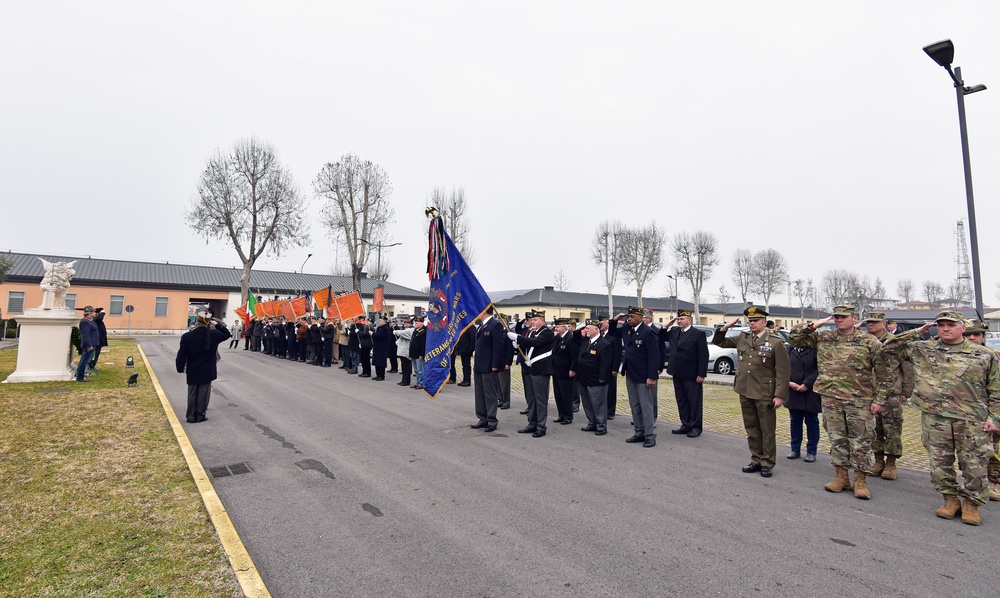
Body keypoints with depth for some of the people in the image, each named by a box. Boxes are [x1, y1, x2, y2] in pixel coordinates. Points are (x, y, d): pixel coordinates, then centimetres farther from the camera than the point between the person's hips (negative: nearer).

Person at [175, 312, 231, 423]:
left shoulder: (186, 336, -13)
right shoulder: (214, 335, -12)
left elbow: (182, 355, -7)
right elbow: (226, 334, 9)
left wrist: (180, 368, 4)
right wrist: (217, 325, 8)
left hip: (192, 372, 0)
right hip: (207, 371, 0)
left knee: (192, 393, 12)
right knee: (203, 393, 7)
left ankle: (191, 416, 18)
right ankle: (200, 416, 13)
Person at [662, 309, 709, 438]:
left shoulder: (698, 334, -8)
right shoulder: (673, 331, 9)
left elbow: (704, 356, -10)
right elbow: (661, 338, 19)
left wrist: (701, 374, -14)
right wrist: (666, 326, 4)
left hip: (691, 375, -6)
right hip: (677, 374, 6)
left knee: (694, 402, 4)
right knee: (681, 401, 12)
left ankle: (695, 427, 13)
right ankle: (685, 425, 21)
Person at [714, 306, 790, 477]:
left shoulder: (776, 341, -9)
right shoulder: (742, 337, 5)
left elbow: (783, 371, -10)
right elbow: (719, 342, 15)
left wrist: (780, 395, -14)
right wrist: (726, 327, -2)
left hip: (765, 394, -5)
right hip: (745, 392, 5)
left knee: (767, 430, 6)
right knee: (751, 429, 14)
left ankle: (767, 464, 18)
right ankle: (756, 460, 26)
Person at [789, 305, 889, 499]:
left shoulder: (869, 342, -3)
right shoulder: (822, 338, 5)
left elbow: (882, 373, -2)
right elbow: (794, 337, 7)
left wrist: (879, 400, -6)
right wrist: (814, 325, -5)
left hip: (860, 401, -3)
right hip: (831, 399, 3)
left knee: (861, 442, 4)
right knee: (837, 439, 11)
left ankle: (860, 480, 15)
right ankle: (841, 476, 22)